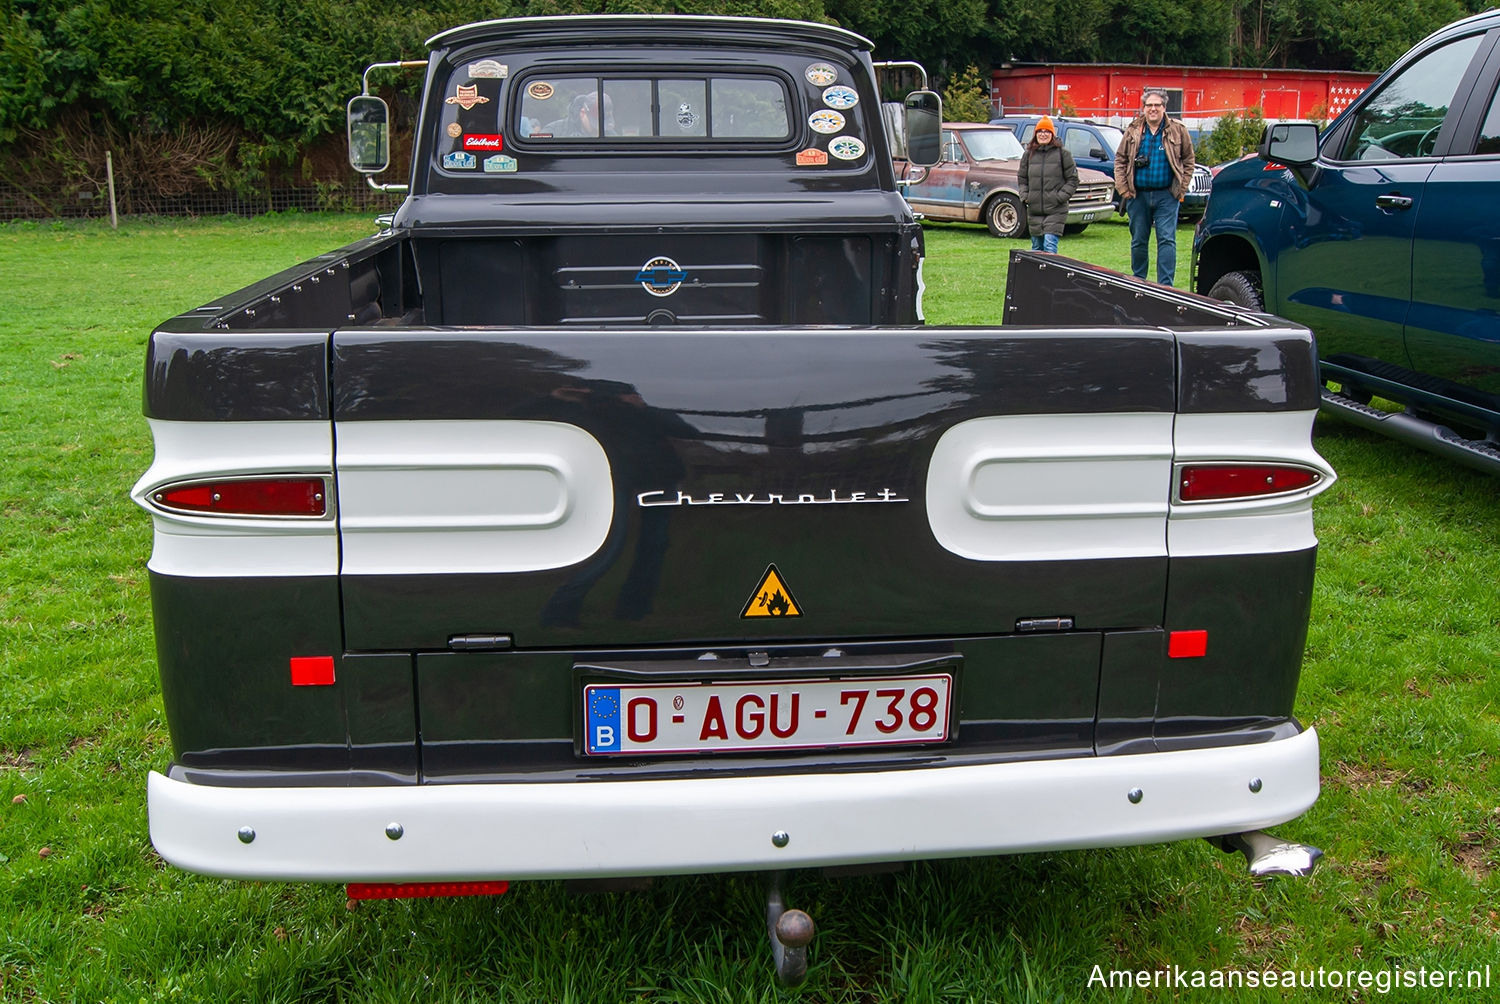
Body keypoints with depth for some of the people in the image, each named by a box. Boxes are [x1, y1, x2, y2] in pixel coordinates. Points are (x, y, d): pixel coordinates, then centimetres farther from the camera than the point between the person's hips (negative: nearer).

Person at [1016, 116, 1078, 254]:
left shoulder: (1062, 154, 0)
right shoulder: (1028, 154, 10)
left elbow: (1073, 180, 2)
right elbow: (1022, 179, 19)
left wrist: (1060, 197, -9)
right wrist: (1025, 196, 3)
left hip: (1056, 210, -4)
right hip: (1034, 210, 4)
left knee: (1050, 246, -14)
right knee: (1036, 247, 11)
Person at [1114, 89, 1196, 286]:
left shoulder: (1177, 131, 3)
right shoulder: (1133, 131, 7)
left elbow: (1189, 161, 7)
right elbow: (1120, 160, 10)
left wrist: (1181, 189, -1)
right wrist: (1123, 188, 0)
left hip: (1166, 196, -2)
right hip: (1138, 195, 2)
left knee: (1167, 240, -8)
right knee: (1138, 241, 10)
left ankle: (1165, 285, -9)